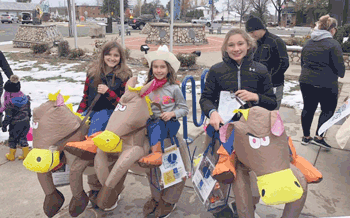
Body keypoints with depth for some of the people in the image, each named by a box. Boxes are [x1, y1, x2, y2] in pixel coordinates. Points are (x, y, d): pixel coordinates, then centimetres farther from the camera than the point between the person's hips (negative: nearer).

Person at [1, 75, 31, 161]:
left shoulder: (9, 102, -20)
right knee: (23, 138, 18)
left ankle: (11, 156, 28)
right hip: (26, 122, 5)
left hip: (15, 124, -5)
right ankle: (26, 155, 21)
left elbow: (8, 116, -16)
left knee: (12, 139, 14)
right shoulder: (25, 97, -3)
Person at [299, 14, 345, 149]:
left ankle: (306, 137, 20)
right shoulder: (333, 44, -12)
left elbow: (303, 62, 17)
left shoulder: (308, 43, 9)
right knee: (328, 110, 9)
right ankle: (319, 137, 3)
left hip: (306, 81, 6)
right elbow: (339, 66, -11)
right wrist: (341, 74, 10)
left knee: (308, 108, 13)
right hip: (326, 84, -6)